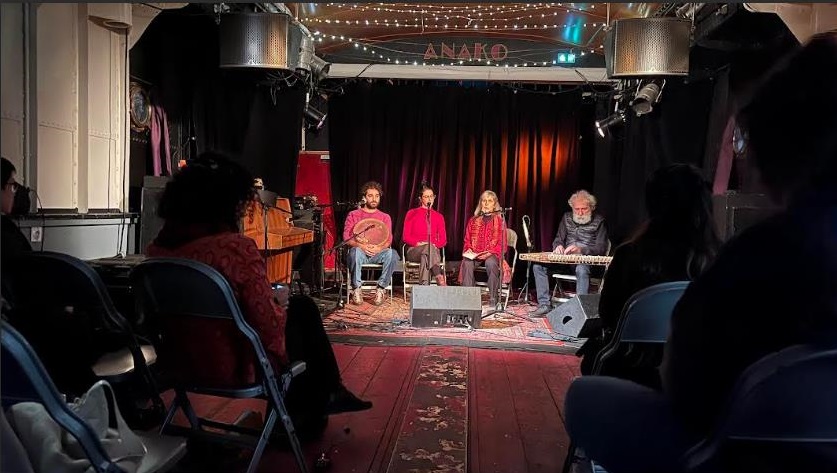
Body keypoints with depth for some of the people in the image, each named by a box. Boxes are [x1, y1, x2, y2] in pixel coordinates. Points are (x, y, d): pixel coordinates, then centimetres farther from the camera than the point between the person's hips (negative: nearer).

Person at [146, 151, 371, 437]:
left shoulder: (160, 246, -6)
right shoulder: (235, 247, -28)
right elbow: (270, 327, -24)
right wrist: (280, 304, -2)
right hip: (235, 366, -7)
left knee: (302, 305, 22)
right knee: (301, 309, 19)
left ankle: (328, 394, 37)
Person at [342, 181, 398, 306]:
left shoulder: (385, 217, 14)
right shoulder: (353, 215, 9)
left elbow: (388, 240, 3)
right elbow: (347, 237, -1)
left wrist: (379, 247, -20)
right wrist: (361, 245, -21)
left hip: (378, 253, 2)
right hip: (360, 250, -1)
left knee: (392, 254, -32)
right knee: (356, 251, -38)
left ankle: (381, 288, -17)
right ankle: (356, 289, -21)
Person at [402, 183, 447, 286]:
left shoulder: (438, 217, 18)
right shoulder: (412, 213, 12)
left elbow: (443, 239, 12)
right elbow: (406, 237, 5)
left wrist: (435, 245, -10)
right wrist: (418, 243, -14)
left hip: (433, 250, 1)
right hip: (414, 250, -1)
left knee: (425, 256, -38)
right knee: (428, 247, -38)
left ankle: (424, 286, -51)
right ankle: (439, 278, -52)